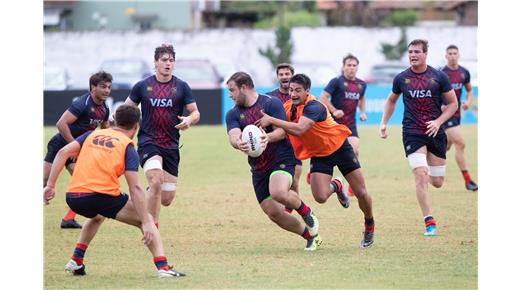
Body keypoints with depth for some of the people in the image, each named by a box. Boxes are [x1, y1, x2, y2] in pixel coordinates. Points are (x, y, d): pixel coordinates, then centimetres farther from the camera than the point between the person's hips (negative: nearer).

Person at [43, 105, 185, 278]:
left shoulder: (92, 134, 18)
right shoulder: (128, 147, 4)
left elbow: (63, 153, 6)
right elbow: (134, 188, -6)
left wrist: (50, 185, 6)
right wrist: (147, 223, -8)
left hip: (73, 198, 5)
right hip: (102, 197, -5)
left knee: (97, 216, 40)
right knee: (145, 220, 10)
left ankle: (76, 261, 29)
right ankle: (163, 267, -6)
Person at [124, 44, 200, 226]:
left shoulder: (181, 87, 3)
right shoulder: (143, 86, 2)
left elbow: (196, 113, 4)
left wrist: (189, 120, -19)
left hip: (171, 146, 2)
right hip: (148, 142, -2)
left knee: (166, 200, 2)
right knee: (156, 182, -28)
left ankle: (149, 196, 39)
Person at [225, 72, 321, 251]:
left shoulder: (271, 103, -6)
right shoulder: (233, 114, 5)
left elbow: (282, 131, -15)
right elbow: (233, 137, -12)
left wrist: (268, 137, -37)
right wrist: (239, 143, -37)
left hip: (281, 158, -5)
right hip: (258, 168, 5)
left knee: (279, 193, -33)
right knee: (273, 213, -2)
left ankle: (307, 212, -3)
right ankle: (310, 236, 18)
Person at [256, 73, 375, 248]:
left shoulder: (314, 107, -28)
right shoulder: (288, 107, -6)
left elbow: (299, 129, -44)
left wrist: (271, 120, -47)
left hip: (339, 147, -5)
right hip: (318, 154, 5)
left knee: (361, 193, -2)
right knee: (320, 197, -16)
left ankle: (369, 225, 27)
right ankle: (336, 186, 21)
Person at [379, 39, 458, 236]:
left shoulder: (439, 77, -3)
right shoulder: (401, 79, 2)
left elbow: (452, 103, 4)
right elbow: (391, 101, 20)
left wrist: (438, 122, -10)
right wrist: (384, 123, 9)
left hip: (435, 132, 1)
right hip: (412, 133, -1)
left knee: (437, 182, 5)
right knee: (421, 176, -17)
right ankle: (429, 223, -15)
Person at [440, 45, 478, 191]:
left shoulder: (464, 73, 4)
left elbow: (469, 90, 18)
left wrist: (468, 101, -1)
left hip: (456, 113, 7)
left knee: (446, 146, 17)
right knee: (460, 144, -15)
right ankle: (467, 180, -11)